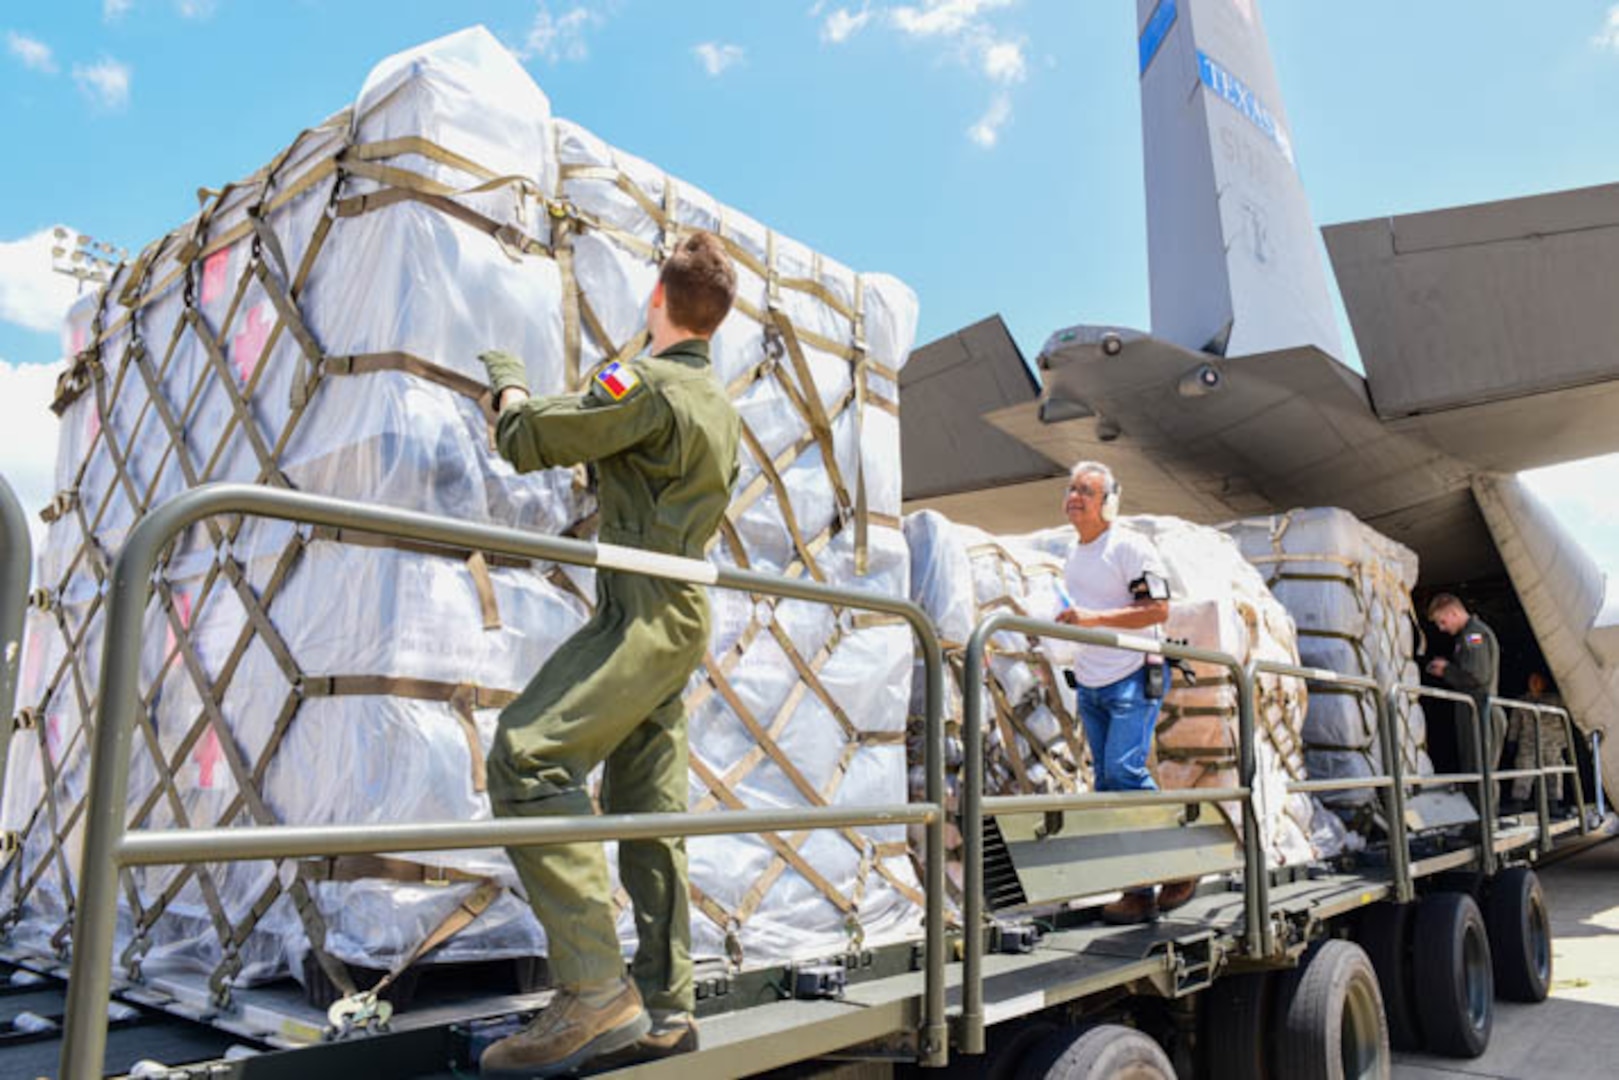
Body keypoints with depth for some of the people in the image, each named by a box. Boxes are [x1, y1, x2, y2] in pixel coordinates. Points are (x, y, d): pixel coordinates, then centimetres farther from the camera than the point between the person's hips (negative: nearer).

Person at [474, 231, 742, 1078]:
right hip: (676, 622, 10)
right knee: (648, 813, 10)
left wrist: (509, 381, 15)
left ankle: (595, 992, -23)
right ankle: (665, 1009, 15)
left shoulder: (647, 385, -10)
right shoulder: (719, 407, 20)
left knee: (527, 755, -21)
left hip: (641, 616, -10)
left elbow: (526, 443, -7)